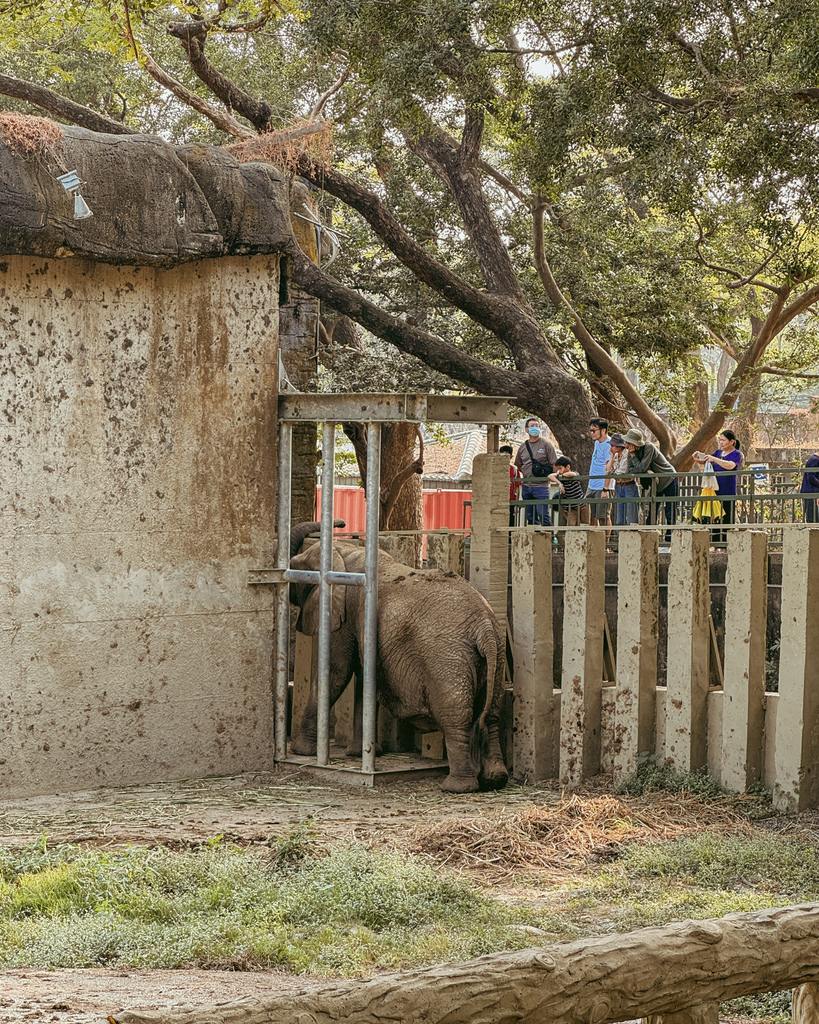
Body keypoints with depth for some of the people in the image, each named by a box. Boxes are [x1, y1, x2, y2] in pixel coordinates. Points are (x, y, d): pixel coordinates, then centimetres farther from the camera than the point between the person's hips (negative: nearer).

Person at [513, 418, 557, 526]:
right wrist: (526, 474, 12)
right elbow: (519, 465, 25)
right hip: (526, 486, 5)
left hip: (541, 486, -5)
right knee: (530, 516, 9)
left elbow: (554, 465, -1)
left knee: (543, 514, -11)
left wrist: (547, 475, -6)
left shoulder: (546, 444, -1)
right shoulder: (523, 447, 13)